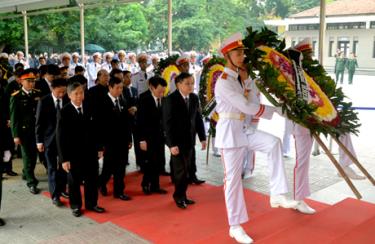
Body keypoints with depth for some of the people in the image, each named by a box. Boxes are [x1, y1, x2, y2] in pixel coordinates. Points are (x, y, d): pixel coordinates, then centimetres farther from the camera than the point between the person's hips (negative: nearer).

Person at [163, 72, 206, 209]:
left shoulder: (194, 98, 1)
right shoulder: (171, 99, -14)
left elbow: (198, 119, 7)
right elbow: (167, 123, -16)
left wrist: (202, 137, 5)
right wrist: (172, 144, -19)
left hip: (189, 140, 5)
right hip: (177, 141, -5)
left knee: (186, 170, 10)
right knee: (180, 170, 1)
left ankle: (182, 195, 22)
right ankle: (179, 196, 18)